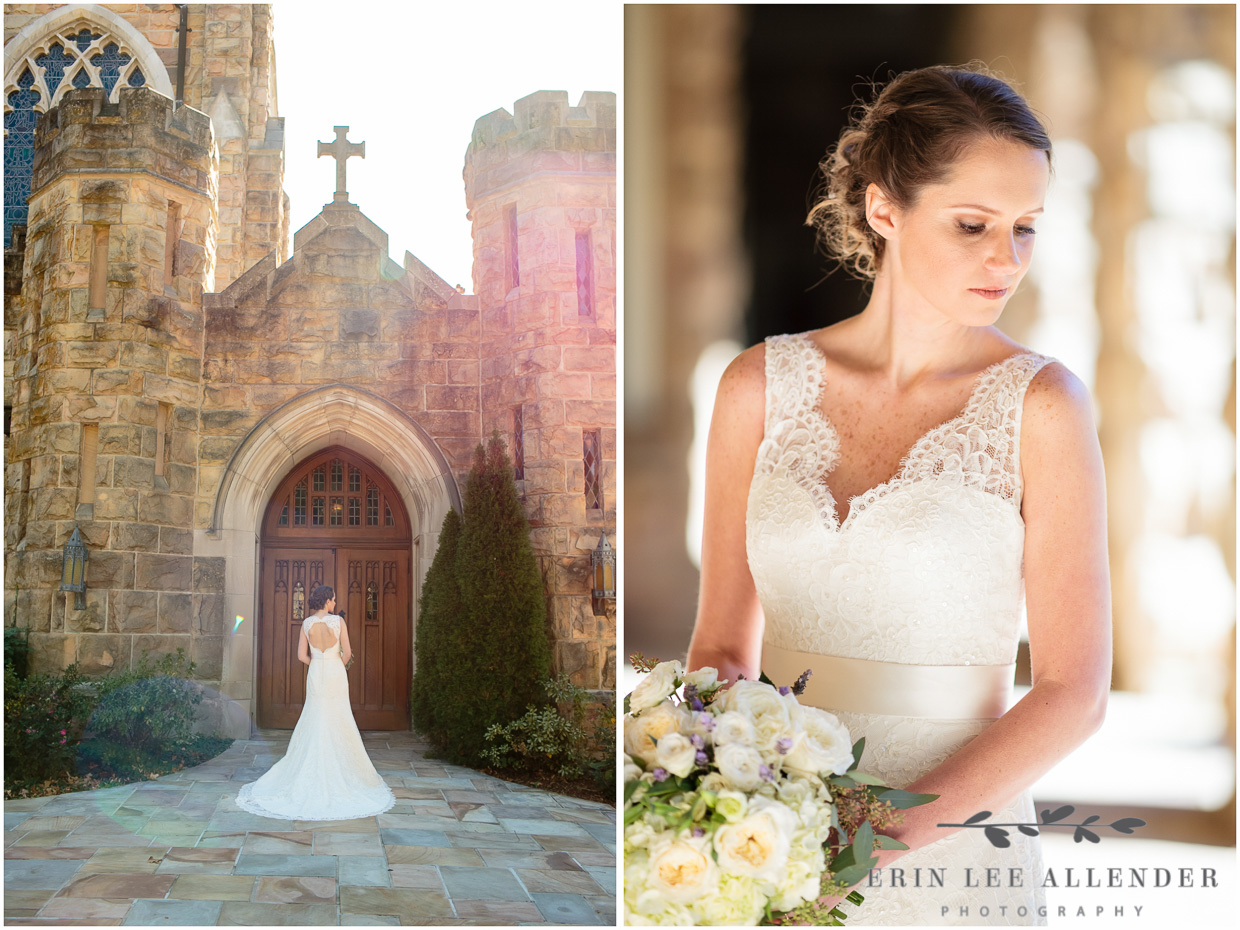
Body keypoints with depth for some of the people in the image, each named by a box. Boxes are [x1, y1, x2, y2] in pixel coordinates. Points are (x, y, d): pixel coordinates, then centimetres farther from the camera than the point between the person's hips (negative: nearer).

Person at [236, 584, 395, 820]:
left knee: (314, 724, 8)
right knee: (338, 724, 5)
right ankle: (339, 773, 6)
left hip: (315, 676, 2)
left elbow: (302, 655, 0)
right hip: (336, 674, -2)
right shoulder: (338, 621, -9)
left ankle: (312, 775, 8)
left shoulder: (307, 623, -1)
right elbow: (347, 652, -9)